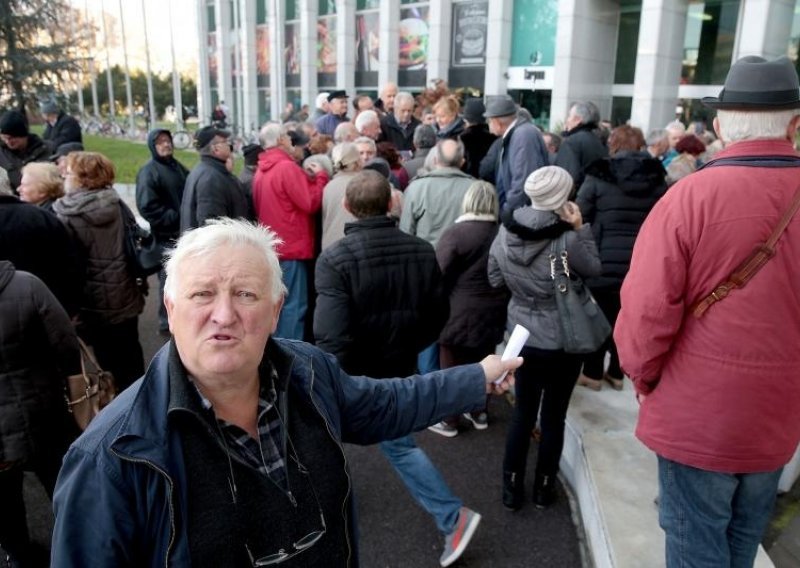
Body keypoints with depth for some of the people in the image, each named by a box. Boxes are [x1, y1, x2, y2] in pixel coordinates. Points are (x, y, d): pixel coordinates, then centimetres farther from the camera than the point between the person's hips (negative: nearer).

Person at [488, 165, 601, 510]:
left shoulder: (506, 232, -7)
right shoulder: (566, 239, -22)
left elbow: (495, 280, 4)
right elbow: (593, 269, -3)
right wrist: (580, 229, -8)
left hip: (522, 337, 4)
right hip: (562, 341, -4)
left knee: (523, 412, 17)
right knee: (554, 416, 13)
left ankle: (512, 488, 25)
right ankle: (544, 489, 27)